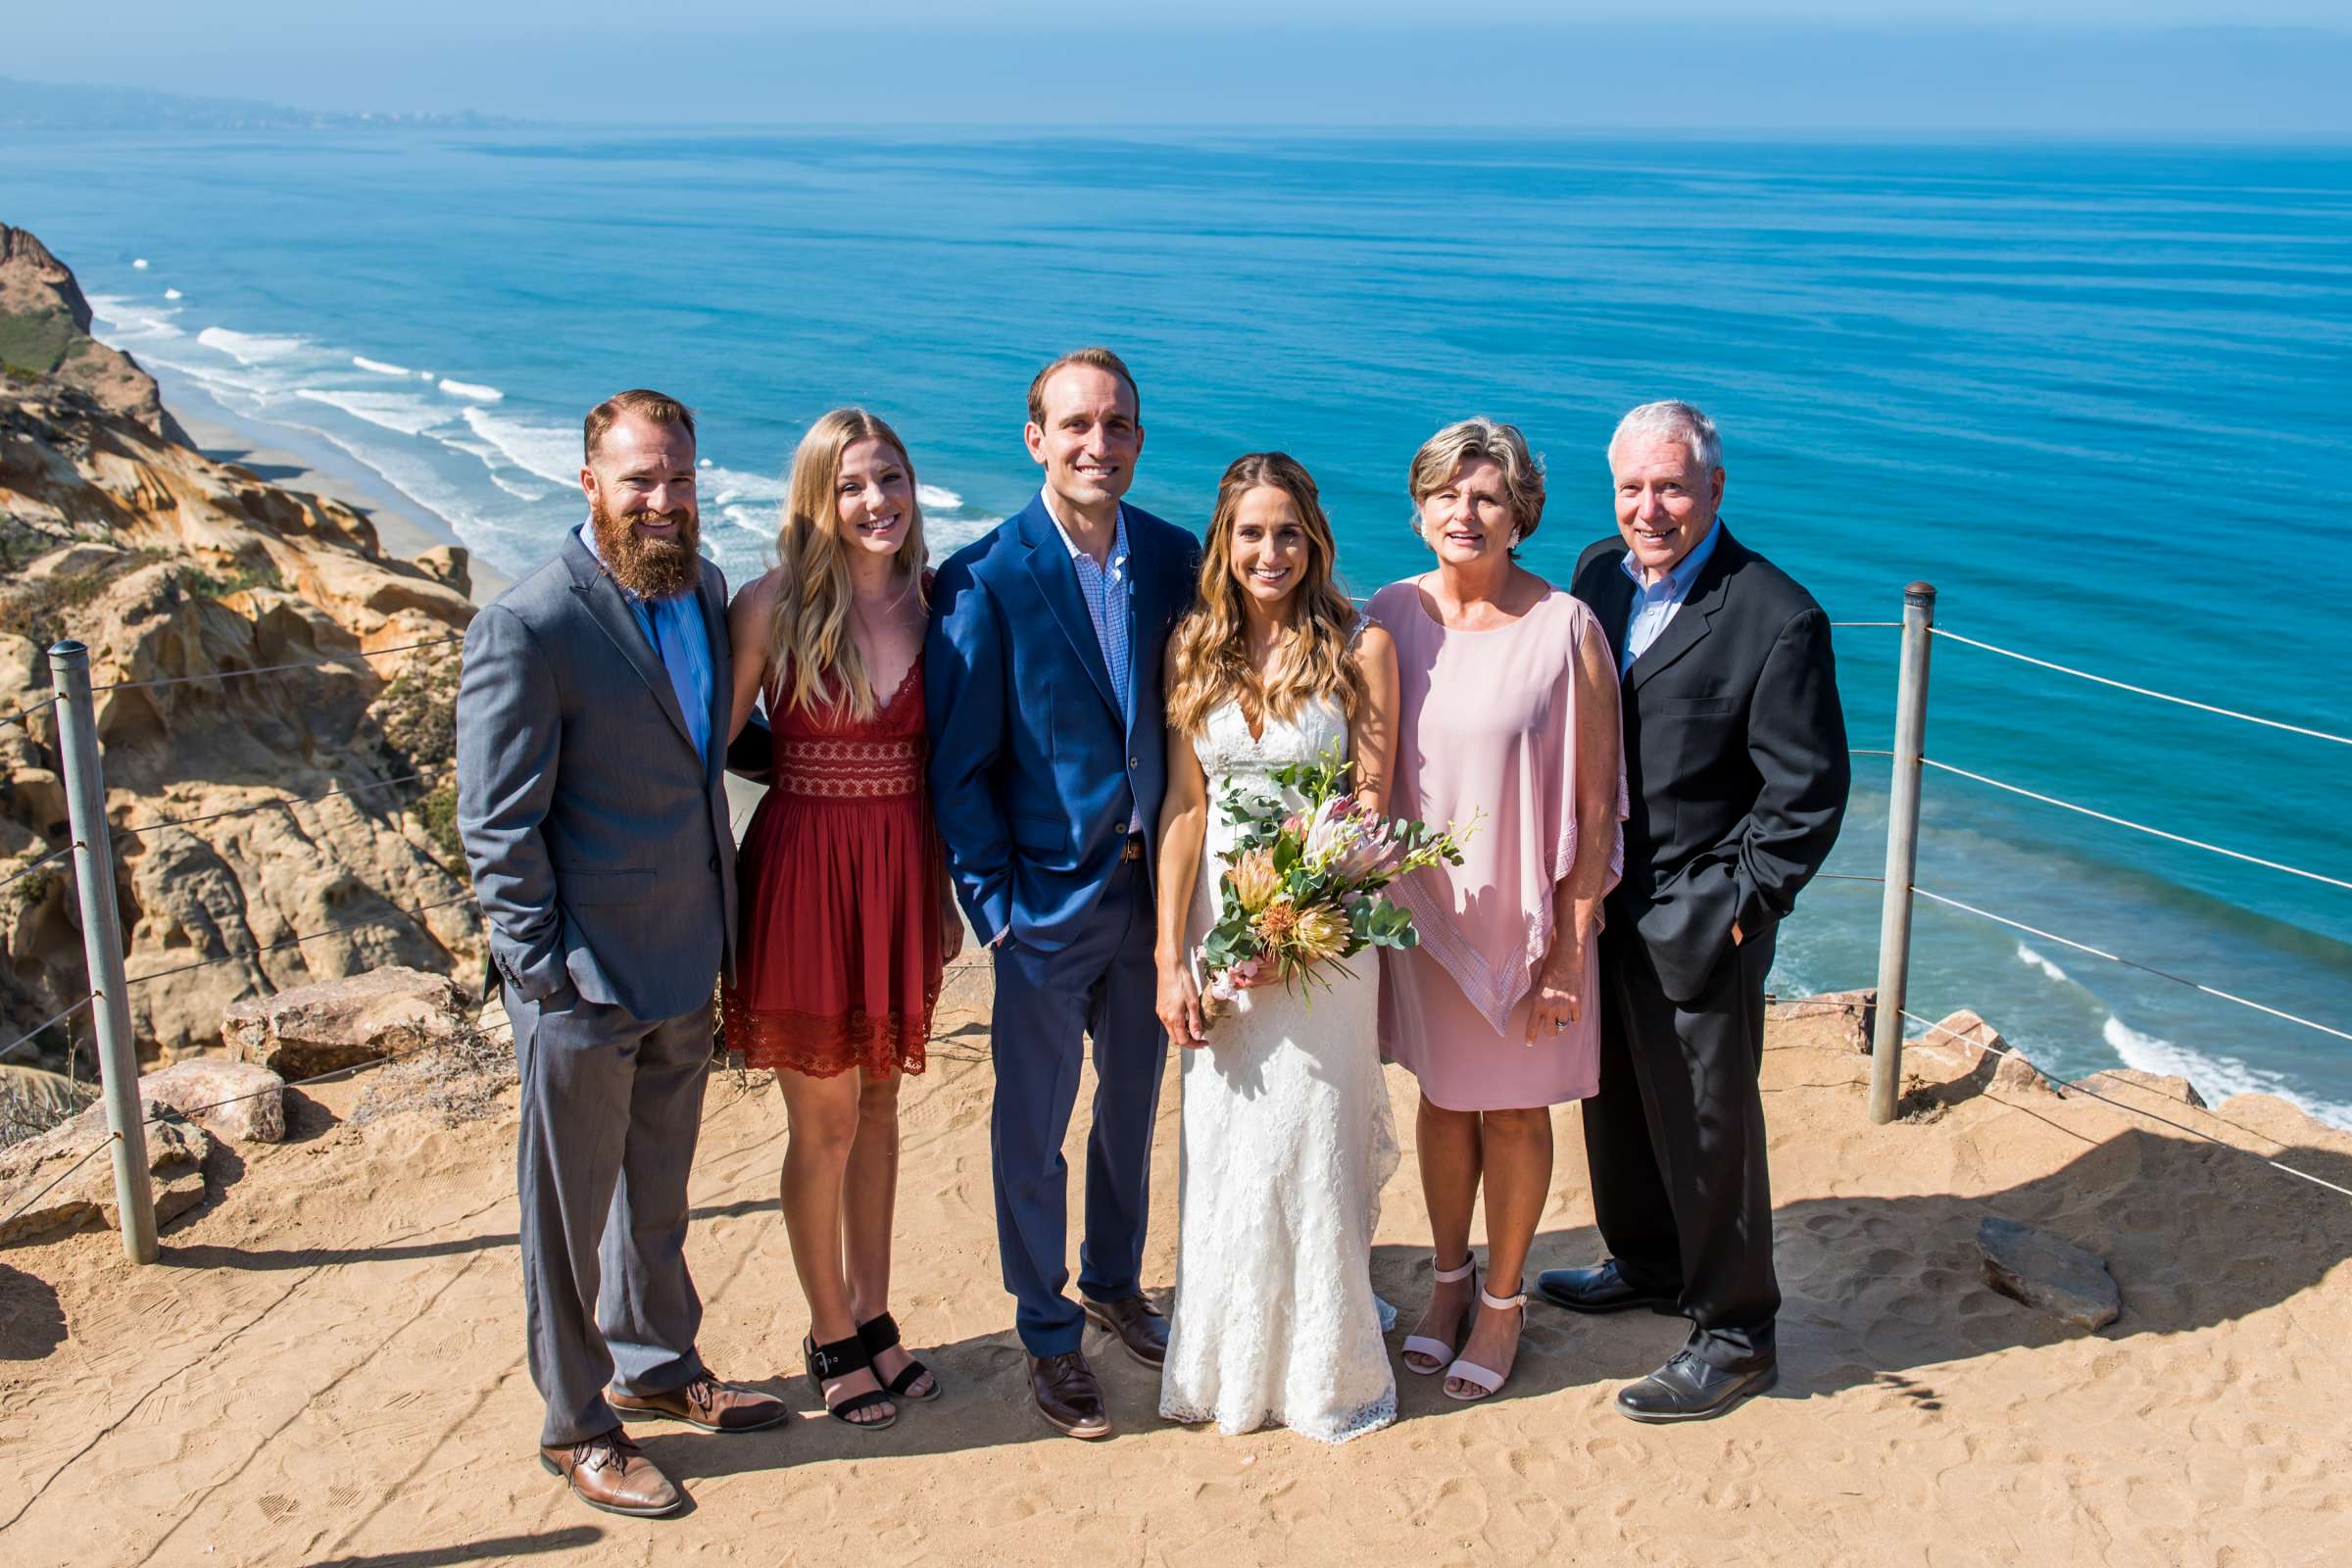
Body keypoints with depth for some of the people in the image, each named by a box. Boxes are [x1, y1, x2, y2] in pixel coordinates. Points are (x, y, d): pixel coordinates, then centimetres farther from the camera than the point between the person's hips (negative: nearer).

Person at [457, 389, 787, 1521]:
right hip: (583, 977, -7)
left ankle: (657, 1365, 43)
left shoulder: (703, 587, 3)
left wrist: (715, 922, 12)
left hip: (683, 960, 7)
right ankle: (576, 1426, 27)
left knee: (658, 1186, 24)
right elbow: (497, 827, -17)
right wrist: (544, 972, -16)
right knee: (572, 1207, 10)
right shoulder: (529, 629, -20)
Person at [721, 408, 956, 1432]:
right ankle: (832, 1338, 26)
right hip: (804, 873, -4)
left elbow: (932, 761, 10)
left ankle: (872, 1318, 33)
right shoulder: (774, 608, -11)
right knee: (825, 1123, 8)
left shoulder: (929, 604, 1)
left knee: (877, 1109, 17)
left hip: (902, 877, 4)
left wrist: (942, 890, 12)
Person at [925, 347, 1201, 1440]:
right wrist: (996, 905, -12)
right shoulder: (985, 581, -15)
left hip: (1152, 887, 4)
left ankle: (1116, 1282, 42)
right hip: (1048, 894, -4)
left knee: (1133, 1105, 21)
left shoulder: (1173, 558, -2)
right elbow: (958, 765, -11)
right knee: (1033, 1126, 9)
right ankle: (1048, 1335, 27)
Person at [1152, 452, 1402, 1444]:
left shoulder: (1359, 648, -4)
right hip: (1218, 920, 3)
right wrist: (1170, 957, -2)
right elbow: (1184, 805, 3)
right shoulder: (1193, 650, 4)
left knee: (1310, 1140, 2)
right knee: (1221, 1146, 9)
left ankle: (1324, 1371, 19)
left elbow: (1372, 805, -4)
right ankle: (1227, 1368, 25)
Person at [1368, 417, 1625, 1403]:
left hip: (1523, 914, -3)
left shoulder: (1565, 630, -15)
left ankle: (1503, 1299, 33)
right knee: (1443, 1094, 18)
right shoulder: (1393, 616, -5)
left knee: (1517, 1108, 13)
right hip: (1418, 905, 3)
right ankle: (1449, 1277, 39)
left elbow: (1595, 805, -13)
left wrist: (1571, 950, -14)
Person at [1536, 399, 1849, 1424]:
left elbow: (1809, 792, -13)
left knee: (1706, 1127, 4)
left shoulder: (1777, 619, -17)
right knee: (1615, 1101, 22)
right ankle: (1647, 1265, 44)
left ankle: (1734, 1334, 21)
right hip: (1601, 905, 7)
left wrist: (1741, 906, -13)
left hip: (1698, 926, -7)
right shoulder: (1598, 574, 4)